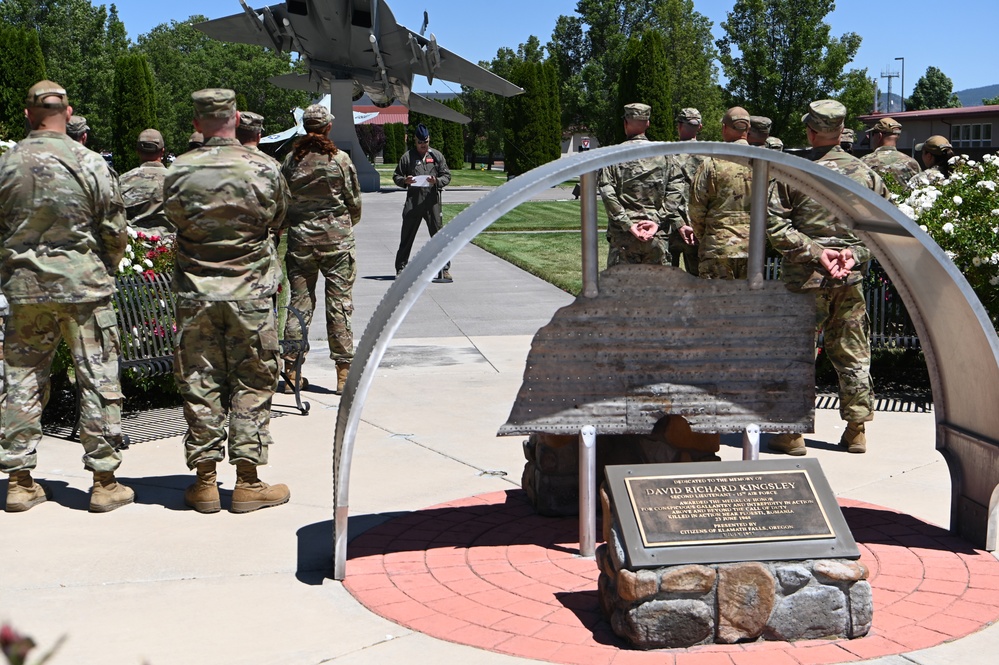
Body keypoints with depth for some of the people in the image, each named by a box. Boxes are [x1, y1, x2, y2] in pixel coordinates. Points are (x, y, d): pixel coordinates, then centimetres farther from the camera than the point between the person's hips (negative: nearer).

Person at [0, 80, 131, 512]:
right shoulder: (88, 163, -8)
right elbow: (115, 231, -5)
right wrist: (105, 270, 13)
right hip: (83, 286, -3)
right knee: (97, 381, 3)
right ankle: (104, 481, 6)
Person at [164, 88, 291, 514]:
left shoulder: (179, 172, -4)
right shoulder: (264, 169, -6)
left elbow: (175, 220, 10)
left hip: (195, 292, 1)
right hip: (251, 292, -1)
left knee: (199, 384, 8)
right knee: (252, 383, 6)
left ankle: (205, 482, 12)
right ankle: (248, 482, 9)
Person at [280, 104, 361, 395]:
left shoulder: (291, 159, 1)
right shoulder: (339, 158, -6)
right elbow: (354, 201, 0)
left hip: (300, 237, 2)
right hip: (336, 236, -2)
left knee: (299, 302, 7)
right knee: (339, 303, 2)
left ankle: (292, 369, 9)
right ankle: (344, 369, 4)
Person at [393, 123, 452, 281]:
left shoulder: (437, 155, 9)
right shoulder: (407, 156, 7)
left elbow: (447, 176, 8)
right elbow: (396, 176, 11)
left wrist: (437, 181, -13)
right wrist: (405, 180, -11)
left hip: (432, 202, 0)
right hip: (412, 202, 0)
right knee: (407, 236, 6)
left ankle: (444, 268, 4)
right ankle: (401, 267, 16)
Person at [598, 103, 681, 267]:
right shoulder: (665, 155, 5)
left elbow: (607, 194, -11)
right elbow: (674, 193, -2)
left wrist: (628, 225, -10)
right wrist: (657, 220, -5)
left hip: (622, 235, -2)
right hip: (657, 235, 2)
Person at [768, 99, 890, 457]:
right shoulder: (865, 173, 2)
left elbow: (776, 226, -12)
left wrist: (814, 252, -10)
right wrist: (854, 252, -4)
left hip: (806, 277, -3)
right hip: (852, 278, 3)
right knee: (852, 353, 12)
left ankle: (792, 432, 7)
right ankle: (856, 429, 17)